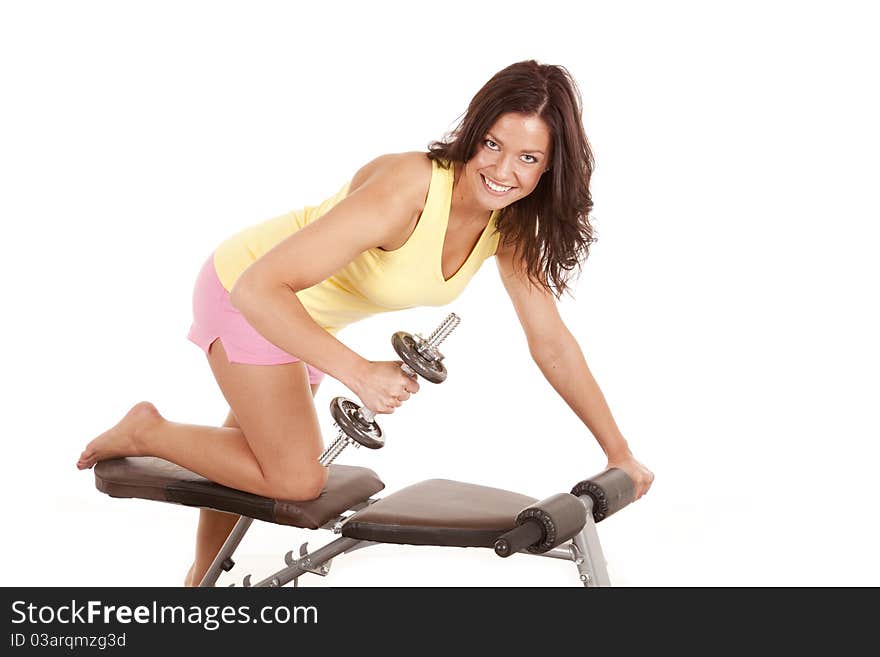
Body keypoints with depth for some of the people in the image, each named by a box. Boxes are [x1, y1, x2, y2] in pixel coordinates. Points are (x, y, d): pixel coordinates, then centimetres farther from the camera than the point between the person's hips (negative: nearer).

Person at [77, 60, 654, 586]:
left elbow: (552, 343, -7)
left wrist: (620, 453, -5)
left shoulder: (511, 224, -15)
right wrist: (358, 371, -46)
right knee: (297, 480, -8)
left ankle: (202, 579, 50)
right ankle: (146, 432, 9)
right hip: (248, 294, -7)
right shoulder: (405, 190, -38)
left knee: (259, 450, 24)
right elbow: (261, 287, -39)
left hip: (308, 314, 7)